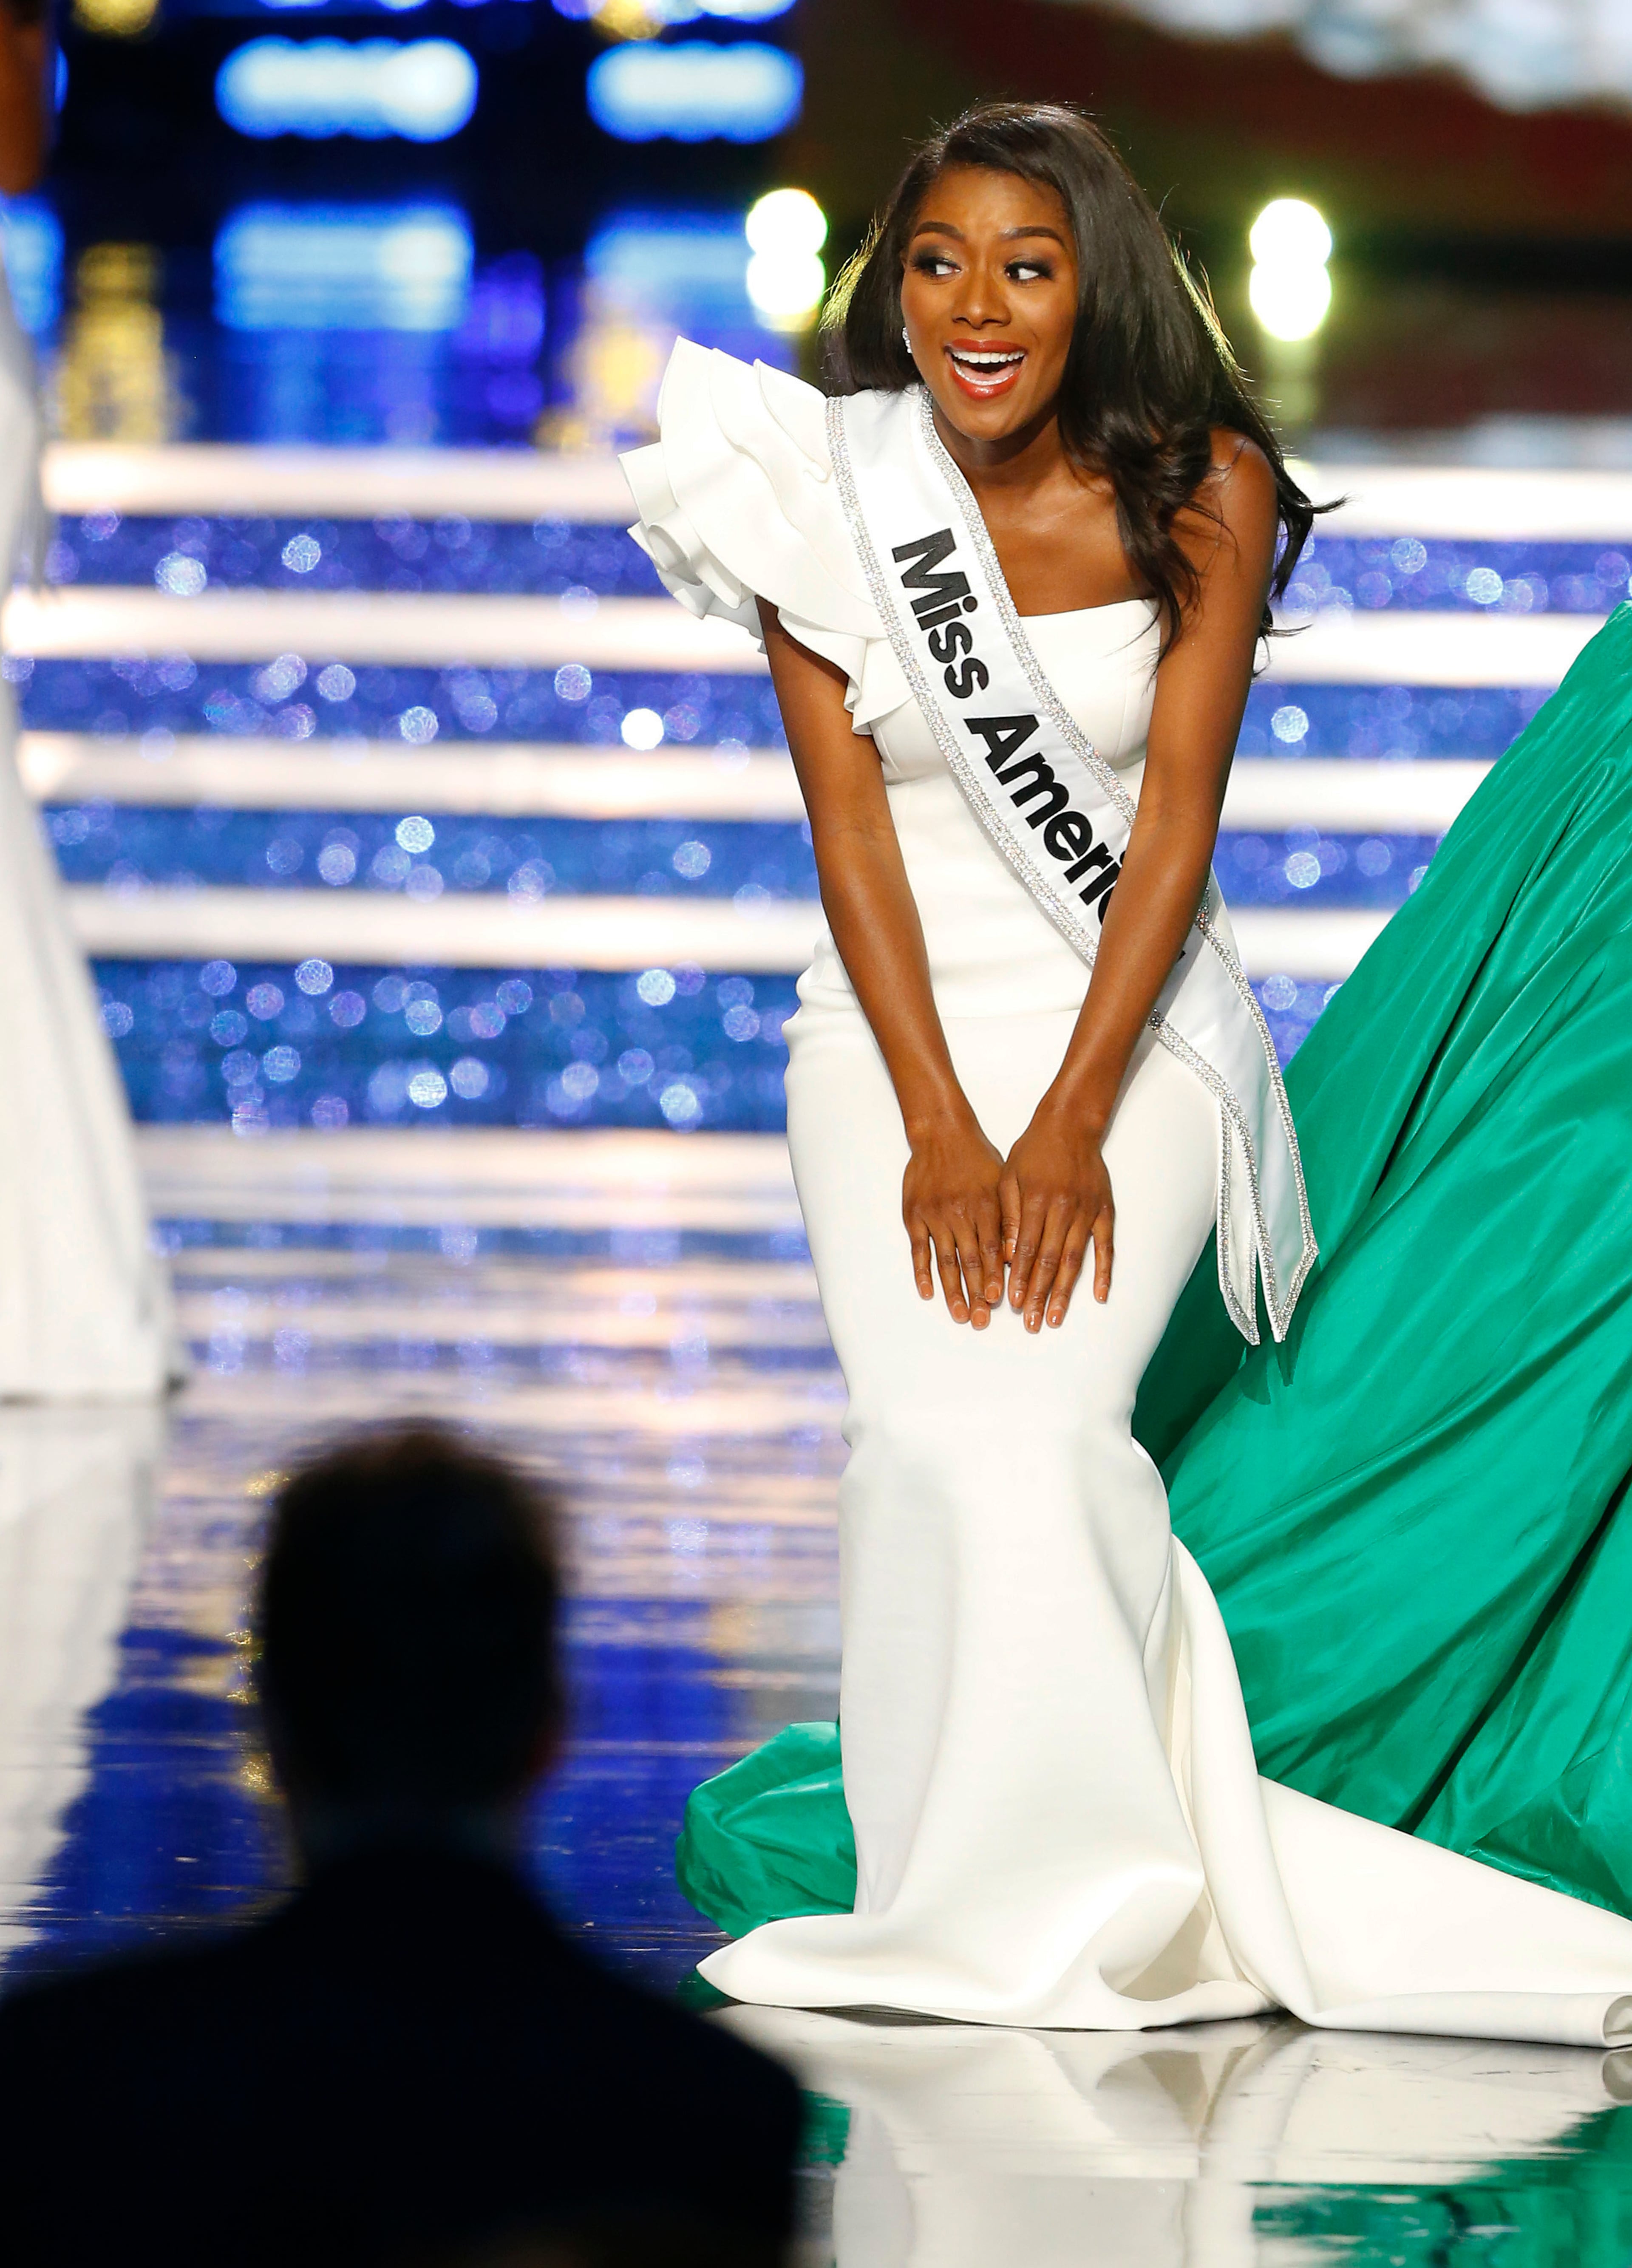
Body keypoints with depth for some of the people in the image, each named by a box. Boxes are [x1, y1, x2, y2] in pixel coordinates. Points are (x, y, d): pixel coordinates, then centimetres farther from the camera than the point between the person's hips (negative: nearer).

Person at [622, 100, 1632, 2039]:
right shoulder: (829, 493, -3)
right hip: (899, 1014, 1)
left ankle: (1080, 1869, -8)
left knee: (1045, 1421, -22)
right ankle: (980, 1872, -7)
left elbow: (1175, 818, -8)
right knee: (929, 1427, -20)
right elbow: (851, 826, -5)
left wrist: (1074, 1126, -16)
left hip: (1134, 1018, -1)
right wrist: (937, 1131, -14)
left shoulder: (1200, 492, -5)